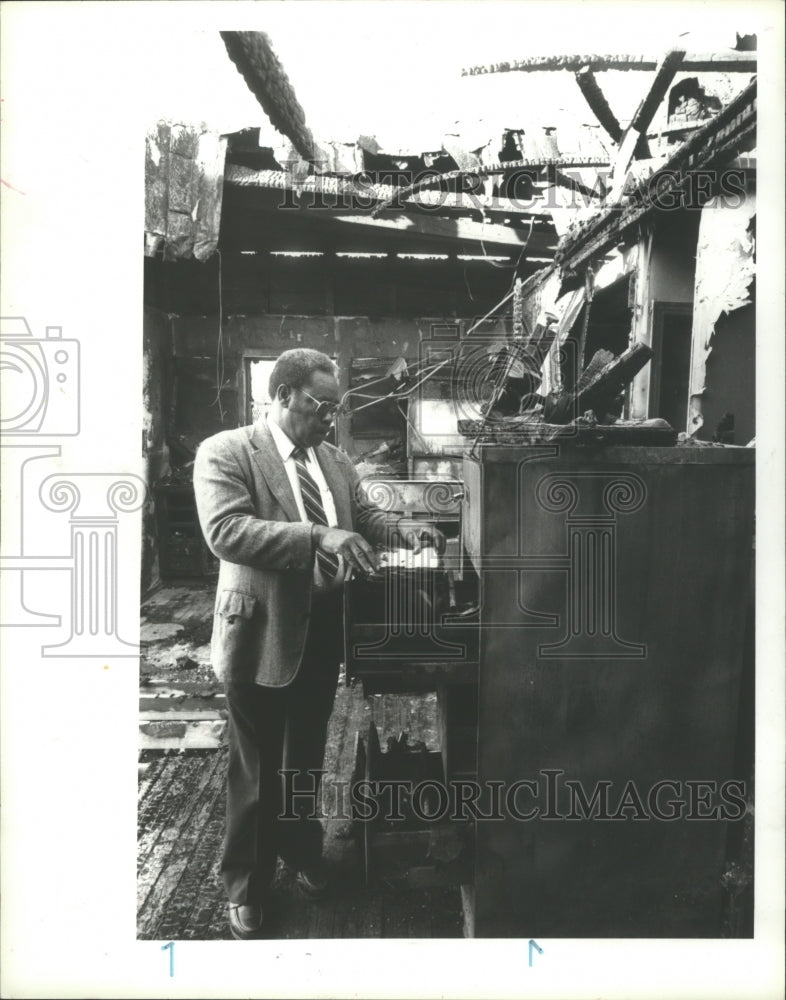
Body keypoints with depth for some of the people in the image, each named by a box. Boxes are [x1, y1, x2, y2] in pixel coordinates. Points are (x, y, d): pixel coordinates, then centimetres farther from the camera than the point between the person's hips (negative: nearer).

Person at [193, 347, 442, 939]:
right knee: (256, 770, 9)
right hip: (262, 635, -6)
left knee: (306, 758, 23)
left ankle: (301, 850, 45)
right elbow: (224, 530, -26)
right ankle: (247, 887, 29)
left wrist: (403, 529, -6)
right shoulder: (225, 452, -13)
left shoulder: (335, 460, 8)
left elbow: (361, 518, 16)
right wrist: (318, 538, -35)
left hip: (322, 634, 6)